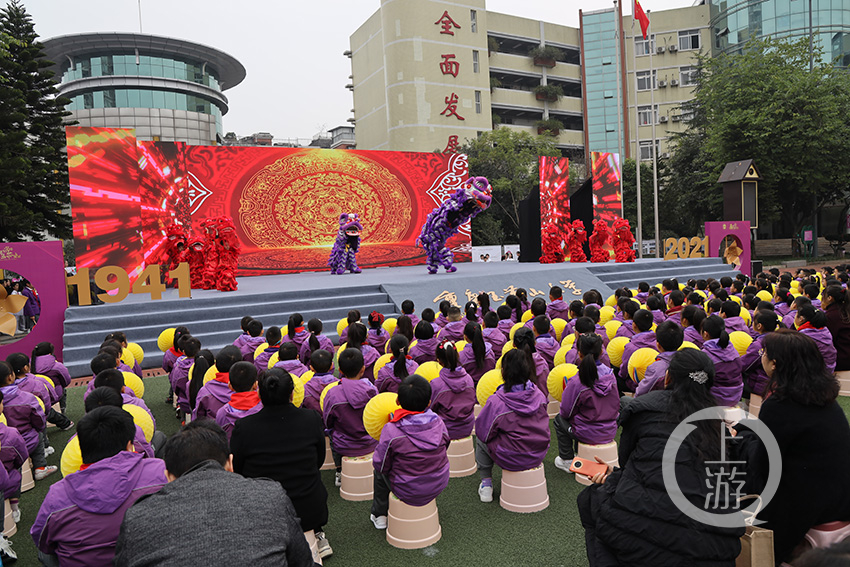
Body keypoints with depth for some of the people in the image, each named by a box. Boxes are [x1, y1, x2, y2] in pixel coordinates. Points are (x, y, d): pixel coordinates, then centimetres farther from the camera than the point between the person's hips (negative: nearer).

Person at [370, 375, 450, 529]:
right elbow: (444, 447, 3)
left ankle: (379, 515, 37)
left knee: (379, 472, 26)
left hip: (408, 491, -4)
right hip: (439, 485, 4)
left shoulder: (391, 431, -26)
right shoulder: (438, 423, -15)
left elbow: (381, 465, -15)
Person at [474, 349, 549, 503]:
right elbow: (542, 425, 7)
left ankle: (486, 482, 24)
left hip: (511, 460, -4)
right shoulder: (539, 395, -9)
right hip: (538, 456, 5)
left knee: (480, 439, 22)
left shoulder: (496, 402, -23)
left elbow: (483, 432, -12)